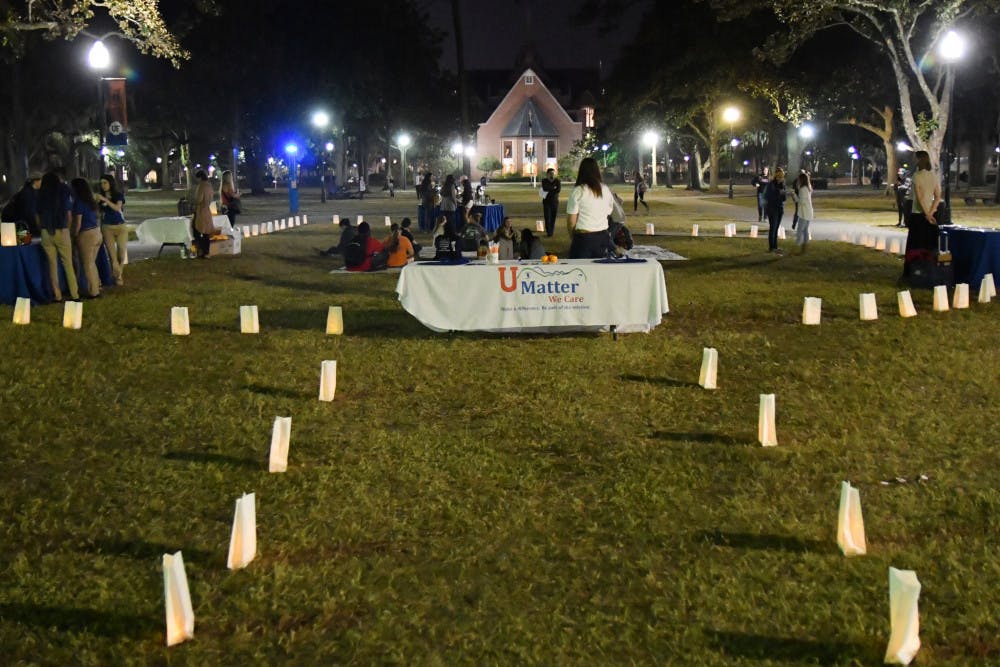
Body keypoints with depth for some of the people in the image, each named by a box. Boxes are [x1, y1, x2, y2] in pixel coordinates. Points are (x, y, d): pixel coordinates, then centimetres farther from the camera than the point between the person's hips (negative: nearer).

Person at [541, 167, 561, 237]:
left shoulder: (557, 181, 1)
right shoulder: (544, 181, 1)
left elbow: (558, 189, -15)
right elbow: (545, 188, -19)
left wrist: (549, 190, -14)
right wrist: (553, 188, -11)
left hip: (555, 202, 1)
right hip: (546, 202, -1)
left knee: (553, 217, 2)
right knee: (547, 217, -9)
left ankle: (552, 231, 14)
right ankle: (548, 232, -7)